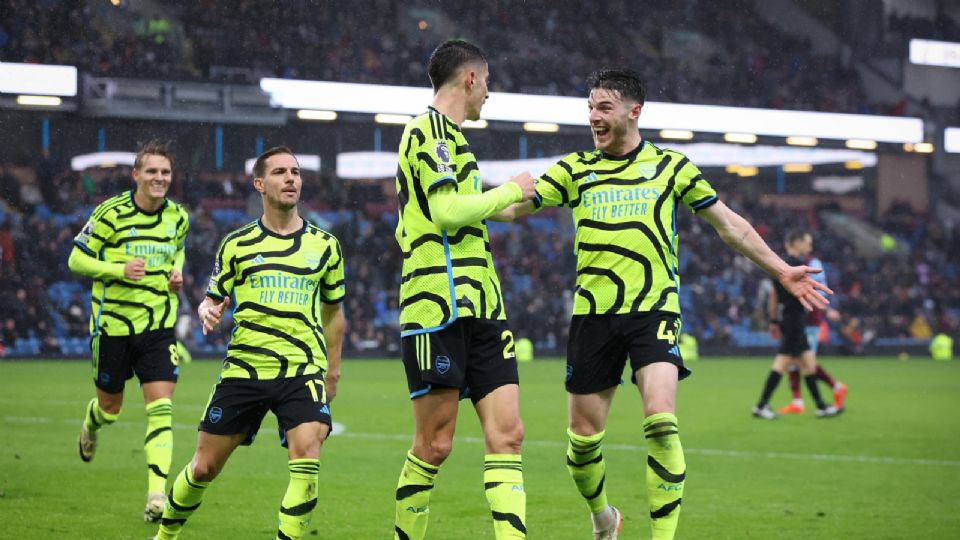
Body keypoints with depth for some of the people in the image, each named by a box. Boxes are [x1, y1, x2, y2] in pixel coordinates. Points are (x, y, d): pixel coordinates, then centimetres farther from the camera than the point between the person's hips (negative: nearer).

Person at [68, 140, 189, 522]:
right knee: (110, 408, 13)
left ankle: (157, 495, -14)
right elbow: (77, 259, -6)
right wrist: (119, 269, -21)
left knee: (161, 409, -12)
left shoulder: (177, 216, 2)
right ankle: (91, 423, 52)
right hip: (113, 322, -2)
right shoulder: (111, 212, -11)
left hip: (159, 325, 2)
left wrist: (177, 271, 2)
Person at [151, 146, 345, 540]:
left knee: (306, 459, -24)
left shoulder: (324, 244, 7)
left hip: (304, 371, 0)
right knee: (204, 467, 7)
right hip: (244, 370, 0)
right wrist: (208, 314, -14)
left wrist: (333, 371, 16)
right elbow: (212, 300, 10)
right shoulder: (237, 244, 4)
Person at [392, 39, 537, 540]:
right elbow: (448, 212, -17)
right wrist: (510, 190, -5)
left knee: (506, 432, -3)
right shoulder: (430, 128, -6)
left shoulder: (444, 133, 24)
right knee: (434, 444, -5)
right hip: (440, 306, -9)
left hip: (479, 308, 9)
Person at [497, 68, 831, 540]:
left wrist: (781, 271, 10)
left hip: (653, 309, -2)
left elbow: (728, 224, 13)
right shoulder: (575, 169, 10)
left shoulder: (670, 166, 7)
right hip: (594, 313, 2)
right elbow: (514, 207, 5)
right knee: (583, 436, 4)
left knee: (660, 420, -21)